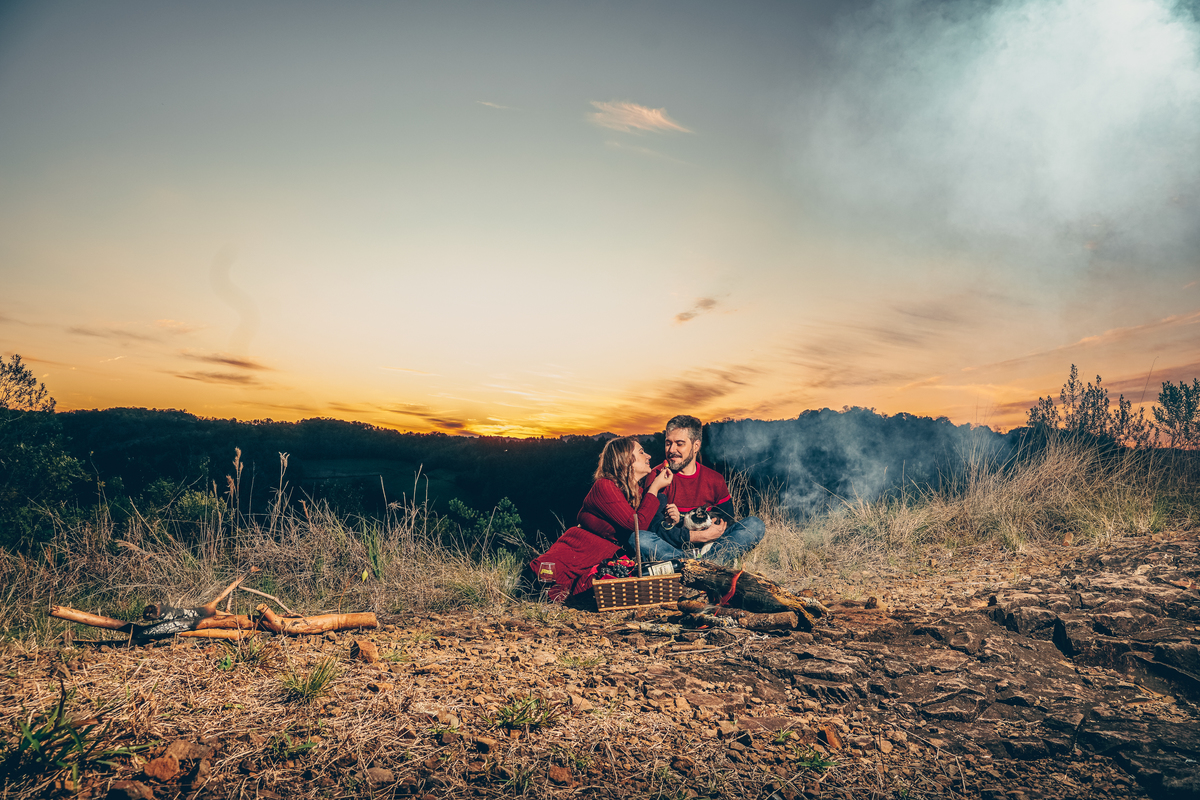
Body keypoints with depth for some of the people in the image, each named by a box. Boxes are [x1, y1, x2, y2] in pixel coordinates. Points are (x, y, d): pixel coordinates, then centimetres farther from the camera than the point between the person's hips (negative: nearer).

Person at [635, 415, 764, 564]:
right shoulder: (657, 477, -2)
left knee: (756, 525, -14)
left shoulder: (714, 479, 8)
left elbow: (727, 521, 2)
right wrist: (702, 535, -22)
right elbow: (656, 528, -12)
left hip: (708, 545, 3)